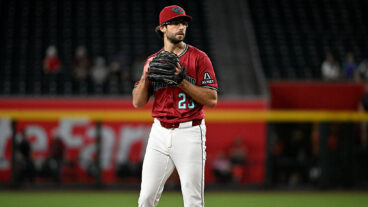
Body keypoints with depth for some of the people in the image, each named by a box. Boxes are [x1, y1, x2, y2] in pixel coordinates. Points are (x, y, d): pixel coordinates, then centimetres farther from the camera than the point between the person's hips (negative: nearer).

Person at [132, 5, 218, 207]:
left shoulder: (199, 58, -1)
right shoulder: (153, 61, 12)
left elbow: (212, 99, -9)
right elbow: (138, 102, 8)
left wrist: (181, 80, -16)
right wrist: (146, 75, -8)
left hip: (189, 133, -3)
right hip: (160, 133, 4)